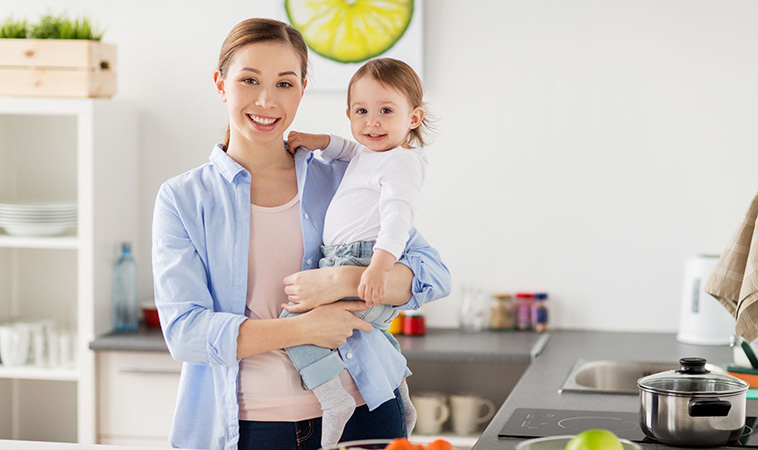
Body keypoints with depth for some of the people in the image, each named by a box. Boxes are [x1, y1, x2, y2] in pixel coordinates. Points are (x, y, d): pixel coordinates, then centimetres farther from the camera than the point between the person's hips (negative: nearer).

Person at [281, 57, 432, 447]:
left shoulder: (401, 161, -12)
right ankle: (401, 406, 44)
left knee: (295, 317, -22)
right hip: (348, 266, 11)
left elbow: (398, 215, -26)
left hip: (362, 266, -11)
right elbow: (349, 151, 42)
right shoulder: (369, 154, 19)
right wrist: (319, 141, 24)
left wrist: (379, 265, -40)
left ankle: (332, 398, -25)